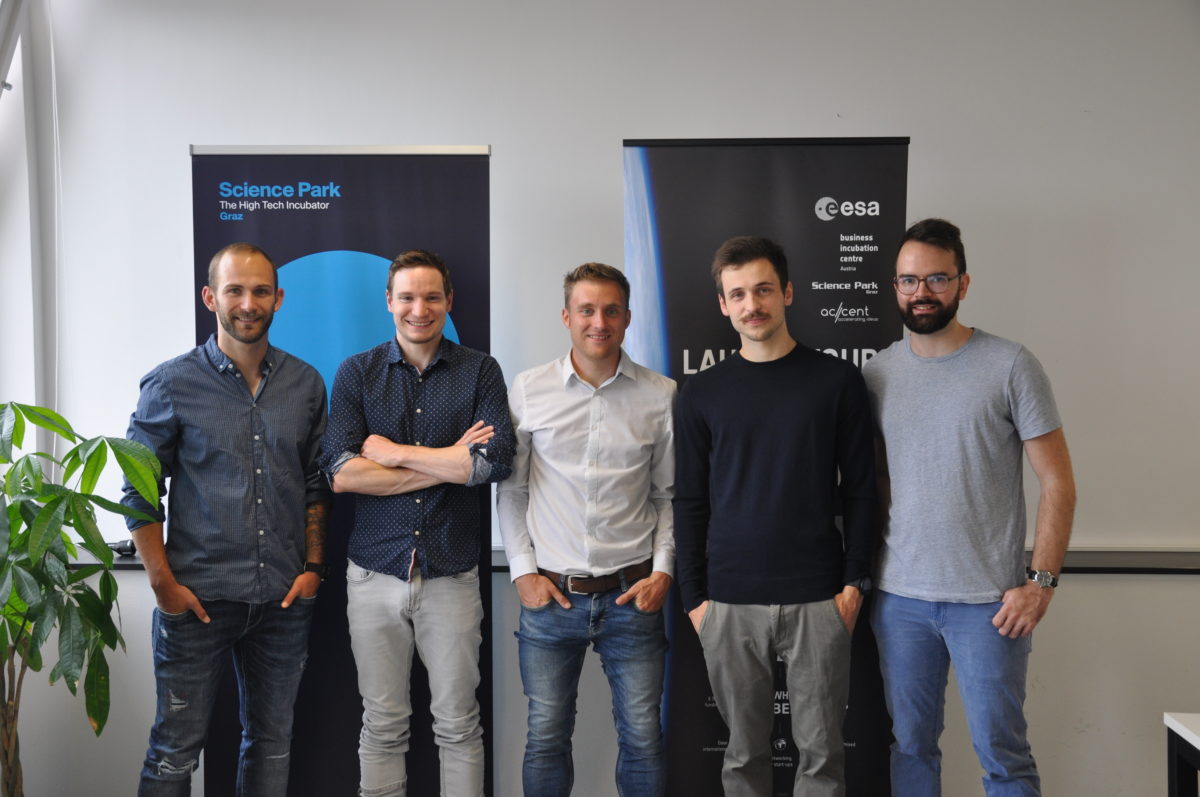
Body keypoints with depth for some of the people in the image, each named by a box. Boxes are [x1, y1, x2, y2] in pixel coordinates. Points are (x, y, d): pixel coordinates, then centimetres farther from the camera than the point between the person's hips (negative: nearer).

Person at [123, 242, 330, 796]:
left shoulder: (306, 384, 5)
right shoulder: (171, 385, -4)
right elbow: (139, 493, -3)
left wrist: (313, 566, 4)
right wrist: (163, 584, -8)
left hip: (285, 600, 3)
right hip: (198, 598, -3)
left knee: (272, 741, 14)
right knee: (175, 749, 5)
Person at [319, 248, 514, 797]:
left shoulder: (480, 372, 1)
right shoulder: (357, 373, 2)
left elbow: (496, 462, -14)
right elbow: (341, 472, -11)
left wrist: (393, 451, -10)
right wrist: (450, 464, -12)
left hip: (451, 575, 0)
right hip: (375, 572, 1)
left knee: (458, 725, 9)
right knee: (382, 725, 12)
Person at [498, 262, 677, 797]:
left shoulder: (661, 396, 1)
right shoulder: (528, 390, 1)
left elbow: (669, 494, 7)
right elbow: (510, 490, 6)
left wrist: (663, 570, -1)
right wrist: (523, 570, 0)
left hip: (632, 594, 0)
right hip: (550, 593, 0)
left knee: (643, 737, 6)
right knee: (546, 737, 10)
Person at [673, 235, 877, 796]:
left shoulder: (836, 380, 2)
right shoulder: (701, 393, 4)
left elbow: (860, 489, 4)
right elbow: (689, 503, 6)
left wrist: (854, 580, -3)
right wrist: (693, 597, 2)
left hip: (818, 601, -1)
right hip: (731, 603, 1)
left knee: (820, 750, 9)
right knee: (743, 751, 11)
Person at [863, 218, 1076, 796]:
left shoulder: (1010, 366, -5)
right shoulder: (876, 373, 6)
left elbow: (1057, 483, -4)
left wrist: (1042, 581, -11)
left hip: (988, 600, -3)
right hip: (898, 597, 4)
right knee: (910, 747, 14)